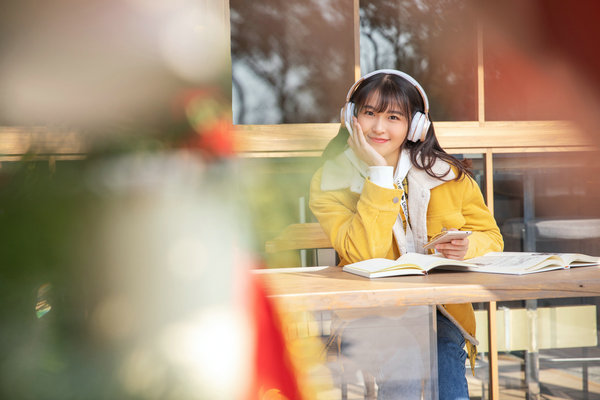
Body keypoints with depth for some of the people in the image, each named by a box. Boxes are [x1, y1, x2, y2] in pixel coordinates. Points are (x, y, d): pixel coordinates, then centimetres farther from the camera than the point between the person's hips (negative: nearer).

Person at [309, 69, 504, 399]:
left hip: (443, 309, 2)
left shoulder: (447, 175, 5)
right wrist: (379, 173, -16)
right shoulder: (329, 183, -2)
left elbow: (491, 237, 15)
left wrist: (469, 246, -9)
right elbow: (364, 255, -16)